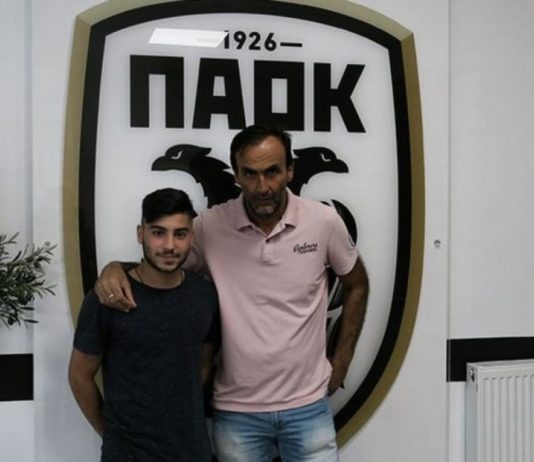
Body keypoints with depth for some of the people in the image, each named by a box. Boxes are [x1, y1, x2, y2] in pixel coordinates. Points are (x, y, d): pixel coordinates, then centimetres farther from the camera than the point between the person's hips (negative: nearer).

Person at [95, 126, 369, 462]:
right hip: (236, 410, 0)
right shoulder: (210, 227, -11)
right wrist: (115, 268, -21)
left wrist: (342, 361, 5)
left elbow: (357, 285, 7)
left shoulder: (324, 222, -9)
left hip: (307, 405, 0)